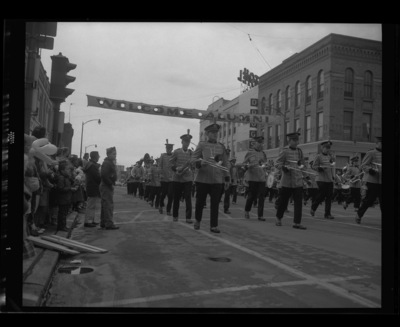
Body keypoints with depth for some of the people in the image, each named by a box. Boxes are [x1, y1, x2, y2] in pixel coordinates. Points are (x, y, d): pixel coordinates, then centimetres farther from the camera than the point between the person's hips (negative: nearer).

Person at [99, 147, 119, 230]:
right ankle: (109, 224, -5)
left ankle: (103, 223, 22)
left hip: (106, 186, 11)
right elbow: (104, 175, -25)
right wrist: (111, 184, -20)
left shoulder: (110, 163, 17)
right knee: (109, 205, -8)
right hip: (107, 186, -11)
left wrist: (112, 183, 12)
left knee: (105, 205, 15)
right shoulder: (107, 163, -15)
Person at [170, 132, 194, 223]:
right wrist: (176, 169, -10)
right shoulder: (176, 152, 1)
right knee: (176, 198, 9)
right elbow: (171, 162, 3)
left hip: (188, 178, 0)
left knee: (188, 198, -5)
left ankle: (188, 217, 0)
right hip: (177, 178, 0)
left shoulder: (191, 153, 4)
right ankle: (175, 216, 24)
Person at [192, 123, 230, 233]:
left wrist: (227, 178, 11)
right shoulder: (201, 144, 3)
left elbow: (225, 164, 14)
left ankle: (214, 226, 9)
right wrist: (200, 162, -21)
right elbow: (193, 159, 1)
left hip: (217, 180, 2)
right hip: (202, 179, -2)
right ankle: (197, 220, 32)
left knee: (215, 203, 1)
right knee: (200, 201, 9)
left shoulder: (221, 146, 12)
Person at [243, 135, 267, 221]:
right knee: (252, 196, 2)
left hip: (262, 178, 3)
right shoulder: (250, 152, 1)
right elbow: (244, 164, 3)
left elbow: (266, 163, 18)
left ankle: (260, 215, 7)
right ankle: (247, 211, 26)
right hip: (253, 178, -3)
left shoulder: (263, 153, 12)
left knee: (261, 197, 0)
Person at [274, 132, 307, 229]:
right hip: (287, 181, -4)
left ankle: (297, 222, 3)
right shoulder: (285, 151, -5)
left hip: (298, 181, 4)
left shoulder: (299, 151, 11)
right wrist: (283, 167, -23)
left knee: (298, 202, -2)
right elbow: (277, 163, -8)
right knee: (283, 200, 8)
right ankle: (278, 218, 29)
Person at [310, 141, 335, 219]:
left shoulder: (330, 157, 14)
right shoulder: (318, 156, -4)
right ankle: (313, 208, 20)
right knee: (322, 195, -3)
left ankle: (327, 214, 7)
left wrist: (333, 176, 16)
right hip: (321, 180, -6)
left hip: (330, 180, 6)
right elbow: (314, 166, -8)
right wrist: (321, 168, -24)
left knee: (329, 196, 2)